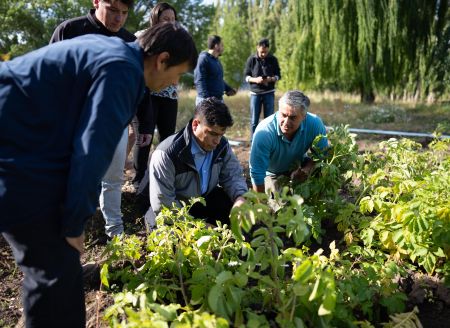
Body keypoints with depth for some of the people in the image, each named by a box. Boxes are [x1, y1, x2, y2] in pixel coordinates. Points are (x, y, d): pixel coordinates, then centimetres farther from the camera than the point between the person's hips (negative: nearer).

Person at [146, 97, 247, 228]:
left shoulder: (222, 145, -10)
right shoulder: (167, 155, -27)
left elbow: (232, 175, 0)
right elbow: (163, 204, -27)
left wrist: (240, 198, -23)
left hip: (205, 201, 5)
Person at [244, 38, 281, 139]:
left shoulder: (273, 59, 0)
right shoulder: (251, 59, -3)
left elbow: (278, 75, 6)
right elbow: (246, 76, 0)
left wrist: (271, 79, -16)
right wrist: (255, 79, -20)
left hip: (269, 93, 1)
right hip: (255, 93, -1)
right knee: (254, 121, 4)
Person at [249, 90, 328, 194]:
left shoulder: (315, 124, -28)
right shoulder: (263, 133, -37)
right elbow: (257, 173, -31)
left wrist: (307, 169, -31)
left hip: (299, 165, 2)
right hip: (273, 173, -2)